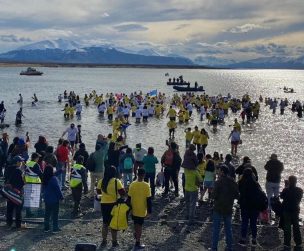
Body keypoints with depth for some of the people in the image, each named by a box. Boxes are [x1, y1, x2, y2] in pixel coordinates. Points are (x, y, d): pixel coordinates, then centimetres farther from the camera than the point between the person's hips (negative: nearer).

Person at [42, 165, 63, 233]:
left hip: (47, 199, 7)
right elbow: (57, 189, -16)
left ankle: (46, 228, 16)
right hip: (54, 199, -7)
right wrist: (61, 197, -7)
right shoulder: (53, 179, -19)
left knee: (47, 213, 14)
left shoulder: (44, 179, 2)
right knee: (55, 214, 2)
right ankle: (55, 229, 5)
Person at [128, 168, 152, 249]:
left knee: (136, 225, 23)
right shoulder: (146, 186, -15)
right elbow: (149, 199, -12)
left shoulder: (132, 184, -7)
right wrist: (149, 210, -2)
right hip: (142, 210, -3)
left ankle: (137, 239, 37)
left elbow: (129, 197, 0)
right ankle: (138, 244, 7)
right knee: (139, 226, 5)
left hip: (134, 209, 3)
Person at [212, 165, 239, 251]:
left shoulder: (218, 182, -15)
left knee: (216, 228, 3)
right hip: (228, 208, 5)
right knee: (228, 228, 16)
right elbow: (237, 196, 4)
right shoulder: (233, 182, 1)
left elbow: (215, 195, -16)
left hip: (218, 208, -5)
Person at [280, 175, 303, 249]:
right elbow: (300, 199, 5)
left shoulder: (286, 190, -21)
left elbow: (281, 196, -3)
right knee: (296, 226, 15)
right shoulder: (300, 190, -9)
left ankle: (287, 244, 8)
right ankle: (298, 244, 19)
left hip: (286, 210, -3)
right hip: (296, 210, 3)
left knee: (287, 227, 6)